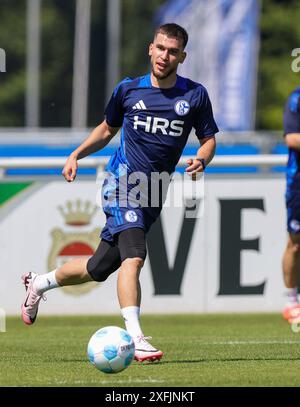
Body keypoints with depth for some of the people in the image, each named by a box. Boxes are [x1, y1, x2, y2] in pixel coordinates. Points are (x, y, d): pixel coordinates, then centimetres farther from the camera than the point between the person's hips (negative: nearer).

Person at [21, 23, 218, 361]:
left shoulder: (195, 95, 3)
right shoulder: (128, 89, 4)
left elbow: (208, 139, 9)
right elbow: (108, 129, 20)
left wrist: (201, 160, -12)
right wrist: (76, 155, 9)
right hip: (123, 180, -3)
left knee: (99, 269, 12)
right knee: (134, 256, -27)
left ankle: (40, 283, 38)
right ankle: (134, 338, -30)